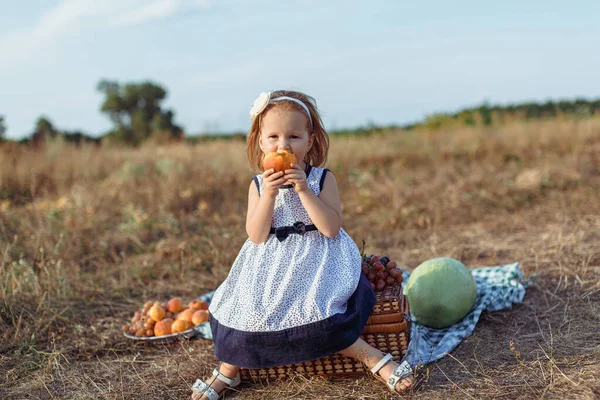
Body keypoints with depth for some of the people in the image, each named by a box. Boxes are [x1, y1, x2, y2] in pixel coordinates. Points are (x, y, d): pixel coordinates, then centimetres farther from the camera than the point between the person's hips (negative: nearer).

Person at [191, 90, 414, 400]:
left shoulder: (322, 178, -4)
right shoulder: (258, 185, 2)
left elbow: (331, 228, -15)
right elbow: (257, 237, -7)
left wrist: (303, 190, -22)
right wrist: (269, 194, -19)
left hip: (315, 260, -3)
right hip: (271, 264, 3)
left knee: (315, 313, -26)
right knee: (247, 305, -16)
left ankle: (373, 359, -10)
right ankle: (228, 369, 8)